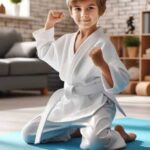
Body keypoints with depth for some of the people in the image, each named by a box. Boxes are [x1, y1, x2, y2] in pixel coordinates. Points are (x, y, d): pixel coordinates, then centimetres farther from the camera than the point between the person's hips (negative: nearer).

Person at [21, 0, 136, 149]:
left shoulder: (102, 44, -16)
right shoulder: (67, 40, 5)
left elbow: (121, 81, -22)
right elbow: (45, 52, 25)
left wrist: (102, 64, -40)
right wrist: (49, 24, 16)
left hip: (95, 105, -7)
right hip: (67, 104, 7)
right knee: (28, 134, 4)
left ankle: (117, 134, -1)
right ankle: (75, 129, 18)